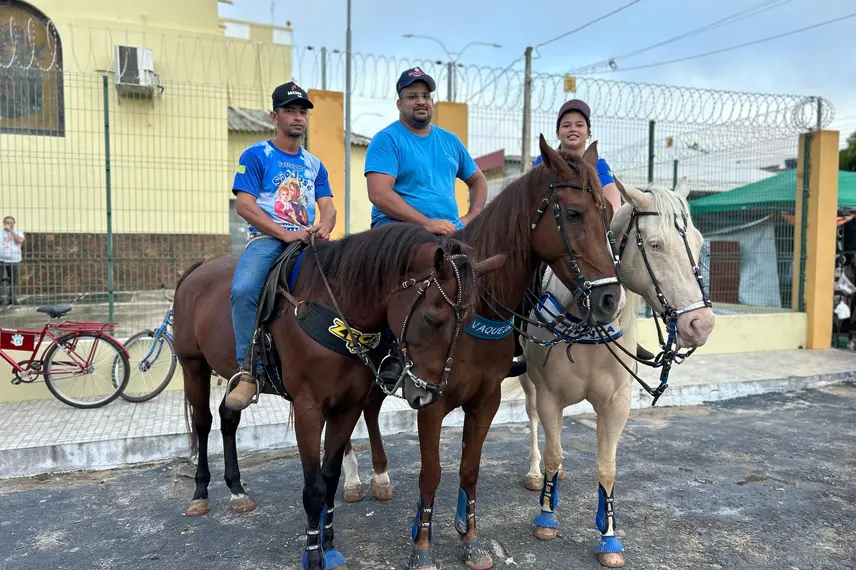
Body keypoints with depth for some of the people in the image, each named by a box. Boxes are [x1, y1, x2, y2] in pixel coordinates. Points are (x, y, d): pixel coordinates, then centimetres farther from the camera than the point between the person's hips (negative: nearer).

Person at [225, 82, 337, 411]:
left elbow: (327, 207, 14)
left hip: (307, 241, 4)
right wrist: (287, 234, -14)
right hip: (267, 238, -4)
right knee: (243, 289, -33)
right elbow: (244, 205, -4)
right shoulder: (256, 155, 7)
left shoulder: (314, 164, 22)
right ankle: (250, 371, -23)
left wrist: (323, 228, -11)